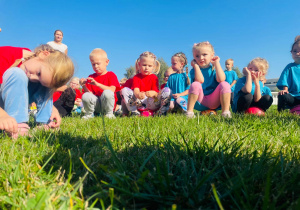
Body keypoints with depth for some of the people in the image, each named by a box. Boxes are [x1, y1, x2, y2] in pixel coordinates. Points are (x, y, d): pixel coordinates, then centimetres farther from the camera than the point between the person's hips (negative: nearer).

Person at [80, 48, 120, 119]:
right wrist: (84, 86, -15)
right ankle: (89, 114, 2)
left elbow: (112, 90, -16)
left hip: (107, 103, -3)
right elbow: (89, 93, 4)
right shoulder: (91, 77, 11)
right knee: (85, 96, -27)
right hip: (96, 105, 3)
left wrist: (97, 84, -25)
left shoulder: (111, 75, 2)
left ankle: (109, 113, -10)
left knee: (107, 93, -35)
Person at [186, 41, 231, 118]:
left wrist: (216, 63, -10)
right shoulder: (194, 70, 0)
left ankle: (225, 113, -23)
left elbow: (221, 79, -20)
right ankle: (189, 112, -26)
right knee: (195, 84, -28)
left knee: (225, 84, -21)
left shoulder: (214, 68, 3)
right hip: (199, 103, -1)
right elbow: (200, 80, -23)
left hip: (213, 101, 1)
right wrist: (196, 65, -13)